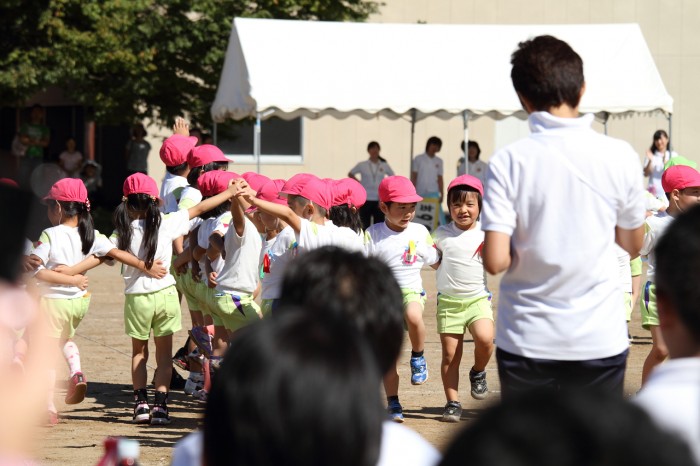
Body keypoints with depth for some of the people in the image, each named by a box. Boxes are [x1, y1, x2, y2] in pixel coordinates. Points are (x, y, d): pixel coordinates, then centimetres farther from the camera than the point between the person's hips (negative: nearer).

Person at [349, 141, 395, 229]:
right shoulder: (362, 165, 1)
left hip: (379, 201, 1)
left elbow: (393, 177, 18)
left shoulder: (384, 166, 5)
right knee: (365, 224, -1)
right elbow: (350, 174, 15)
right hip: (366, 200, -1)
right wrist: (358, 182, 3)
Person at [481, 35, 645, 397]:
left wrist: (528, 244, 7)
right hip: (600, 339, 1)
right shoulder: (619, 157, -5)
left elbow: (495, 261, -14)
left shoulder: (507, 162, -10)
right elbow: (633, 245, 9)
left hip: (527, 341, -1)